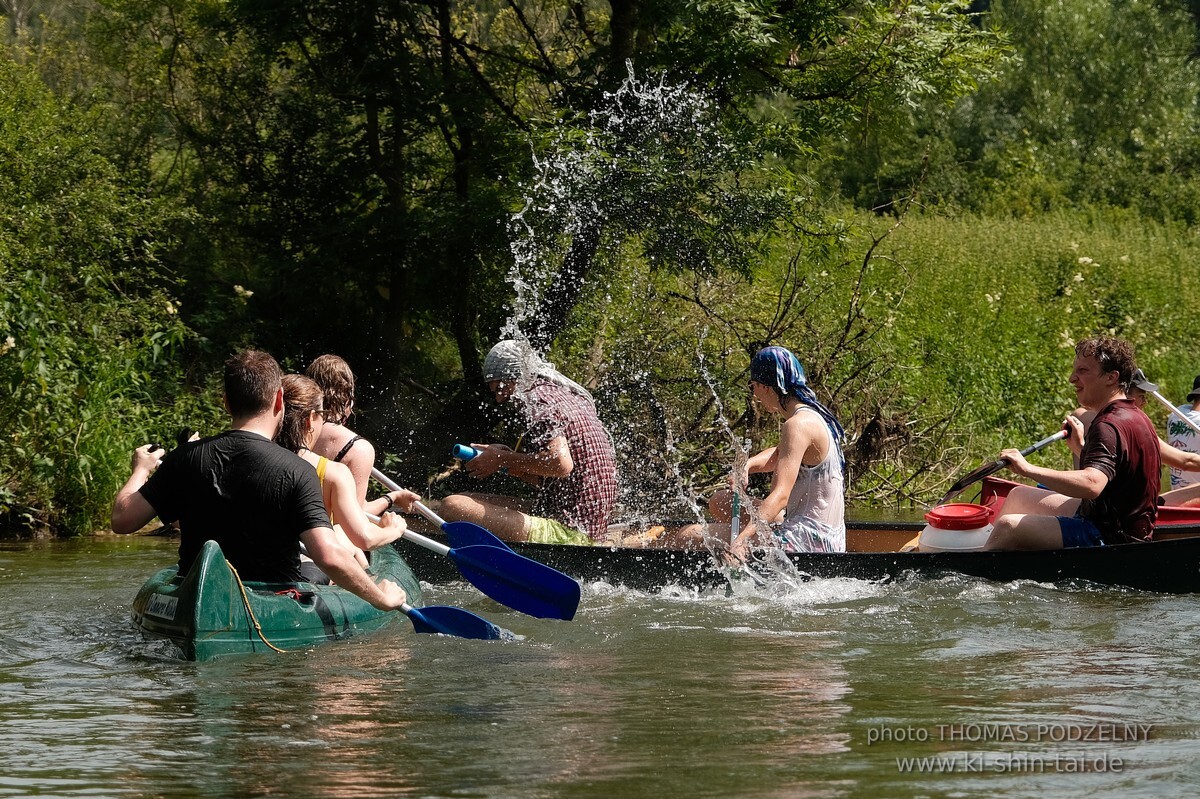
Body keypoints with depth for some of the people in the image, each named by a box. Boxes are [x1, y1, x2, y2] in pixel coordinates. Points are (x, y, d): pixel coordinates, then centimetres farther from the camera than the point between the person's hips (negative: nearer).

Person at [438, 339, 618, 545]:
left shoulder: (537, 397, -9)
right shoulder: (570, 396, 21)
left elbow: (561, 464, -24)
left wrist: (504, 460, -9)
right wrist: (508, 460, 13)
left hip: (565, 532, -11)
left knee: (453, 507, -20)